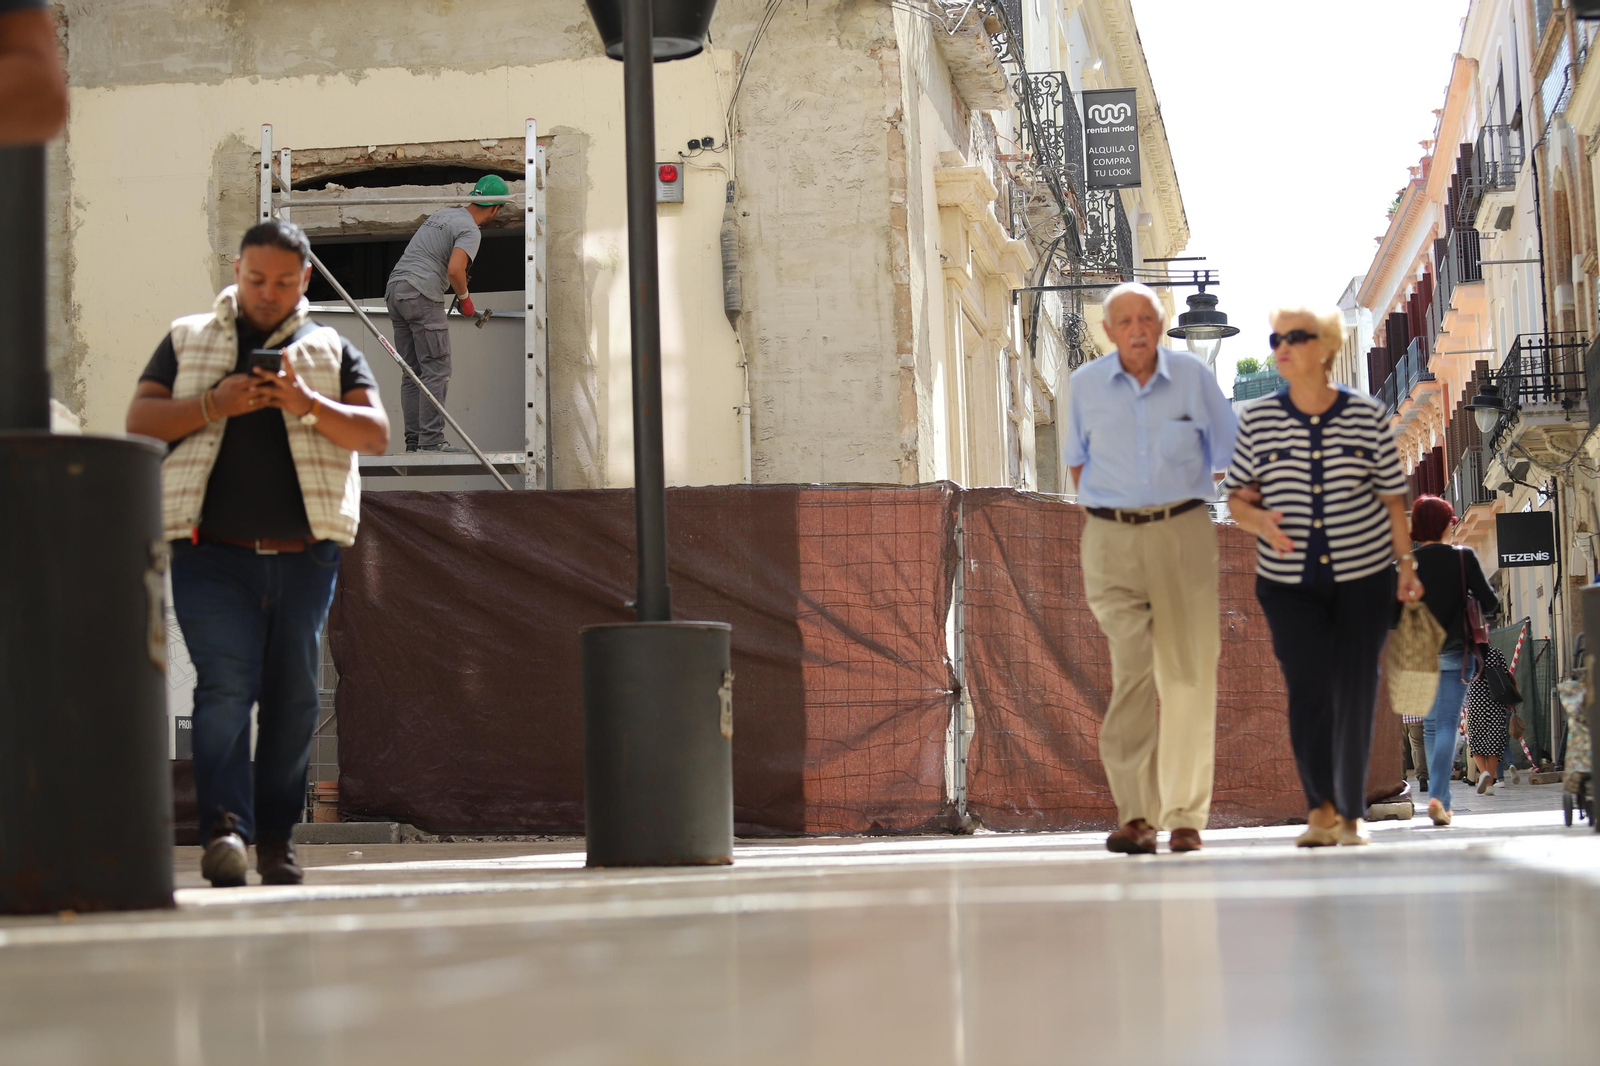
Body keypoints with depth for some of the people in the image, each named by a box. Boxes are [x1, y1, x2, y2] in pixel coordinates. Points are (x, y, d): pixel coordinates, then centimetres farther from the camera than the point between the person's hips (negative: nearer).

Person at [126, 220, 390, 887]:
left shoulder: (331, 352, 14)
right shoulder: (187, 341, 13)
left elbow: (375, 435, 4)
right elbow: (139, 420, 5)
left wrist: (308, 406, -13)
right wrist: (212, 406, -11)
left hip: (304, 556, 2)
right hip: (213, 556, -2)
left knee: (293, 696, 4)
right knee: (223, 687, -16)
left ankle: (276, 837, 13)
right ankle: (224, 828, -24)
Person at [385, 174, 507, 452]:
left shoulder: (442, 214, 21)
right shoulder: (470, 231, -6)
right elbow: (454, 270, -22)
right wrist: (465, 298, -3)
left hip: (395, 288, 9)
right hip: (421, 295, -9)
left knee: (412, 373, 10)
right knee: (436, 371, -7)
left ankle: (414, 440, 9)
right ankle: (430, 441, -12)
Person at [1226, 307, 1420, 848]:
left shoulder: (1367, 416, -1)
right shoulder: (1257, 419, 0)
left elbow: (1391, 495, 5)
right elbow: (1238, 497, 4)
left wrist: (1406, 562, 1)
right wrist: (1259, 520, -18)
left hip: (1364, 577, 0)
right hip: (1289, 581, 0)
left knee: (1354, 693, 0)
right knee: (1307, 687, -13)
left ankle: (1349, 815, 11)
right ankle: (1320, 808, -12)